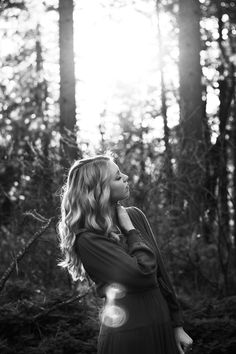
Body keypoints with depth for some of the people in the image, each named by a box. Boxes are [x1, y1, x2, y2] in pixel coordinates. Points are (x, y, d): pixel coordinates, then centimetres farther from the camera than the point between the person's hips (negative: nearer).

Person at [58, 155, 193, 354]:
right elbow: (144, 273, -24)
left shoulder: (134, 216, 4)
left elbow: (160, 271, 7)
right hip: (126, 337, -6)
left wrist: (177, 325, 6)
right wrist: (130, 230, -10)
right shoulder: (87, 239, -15)